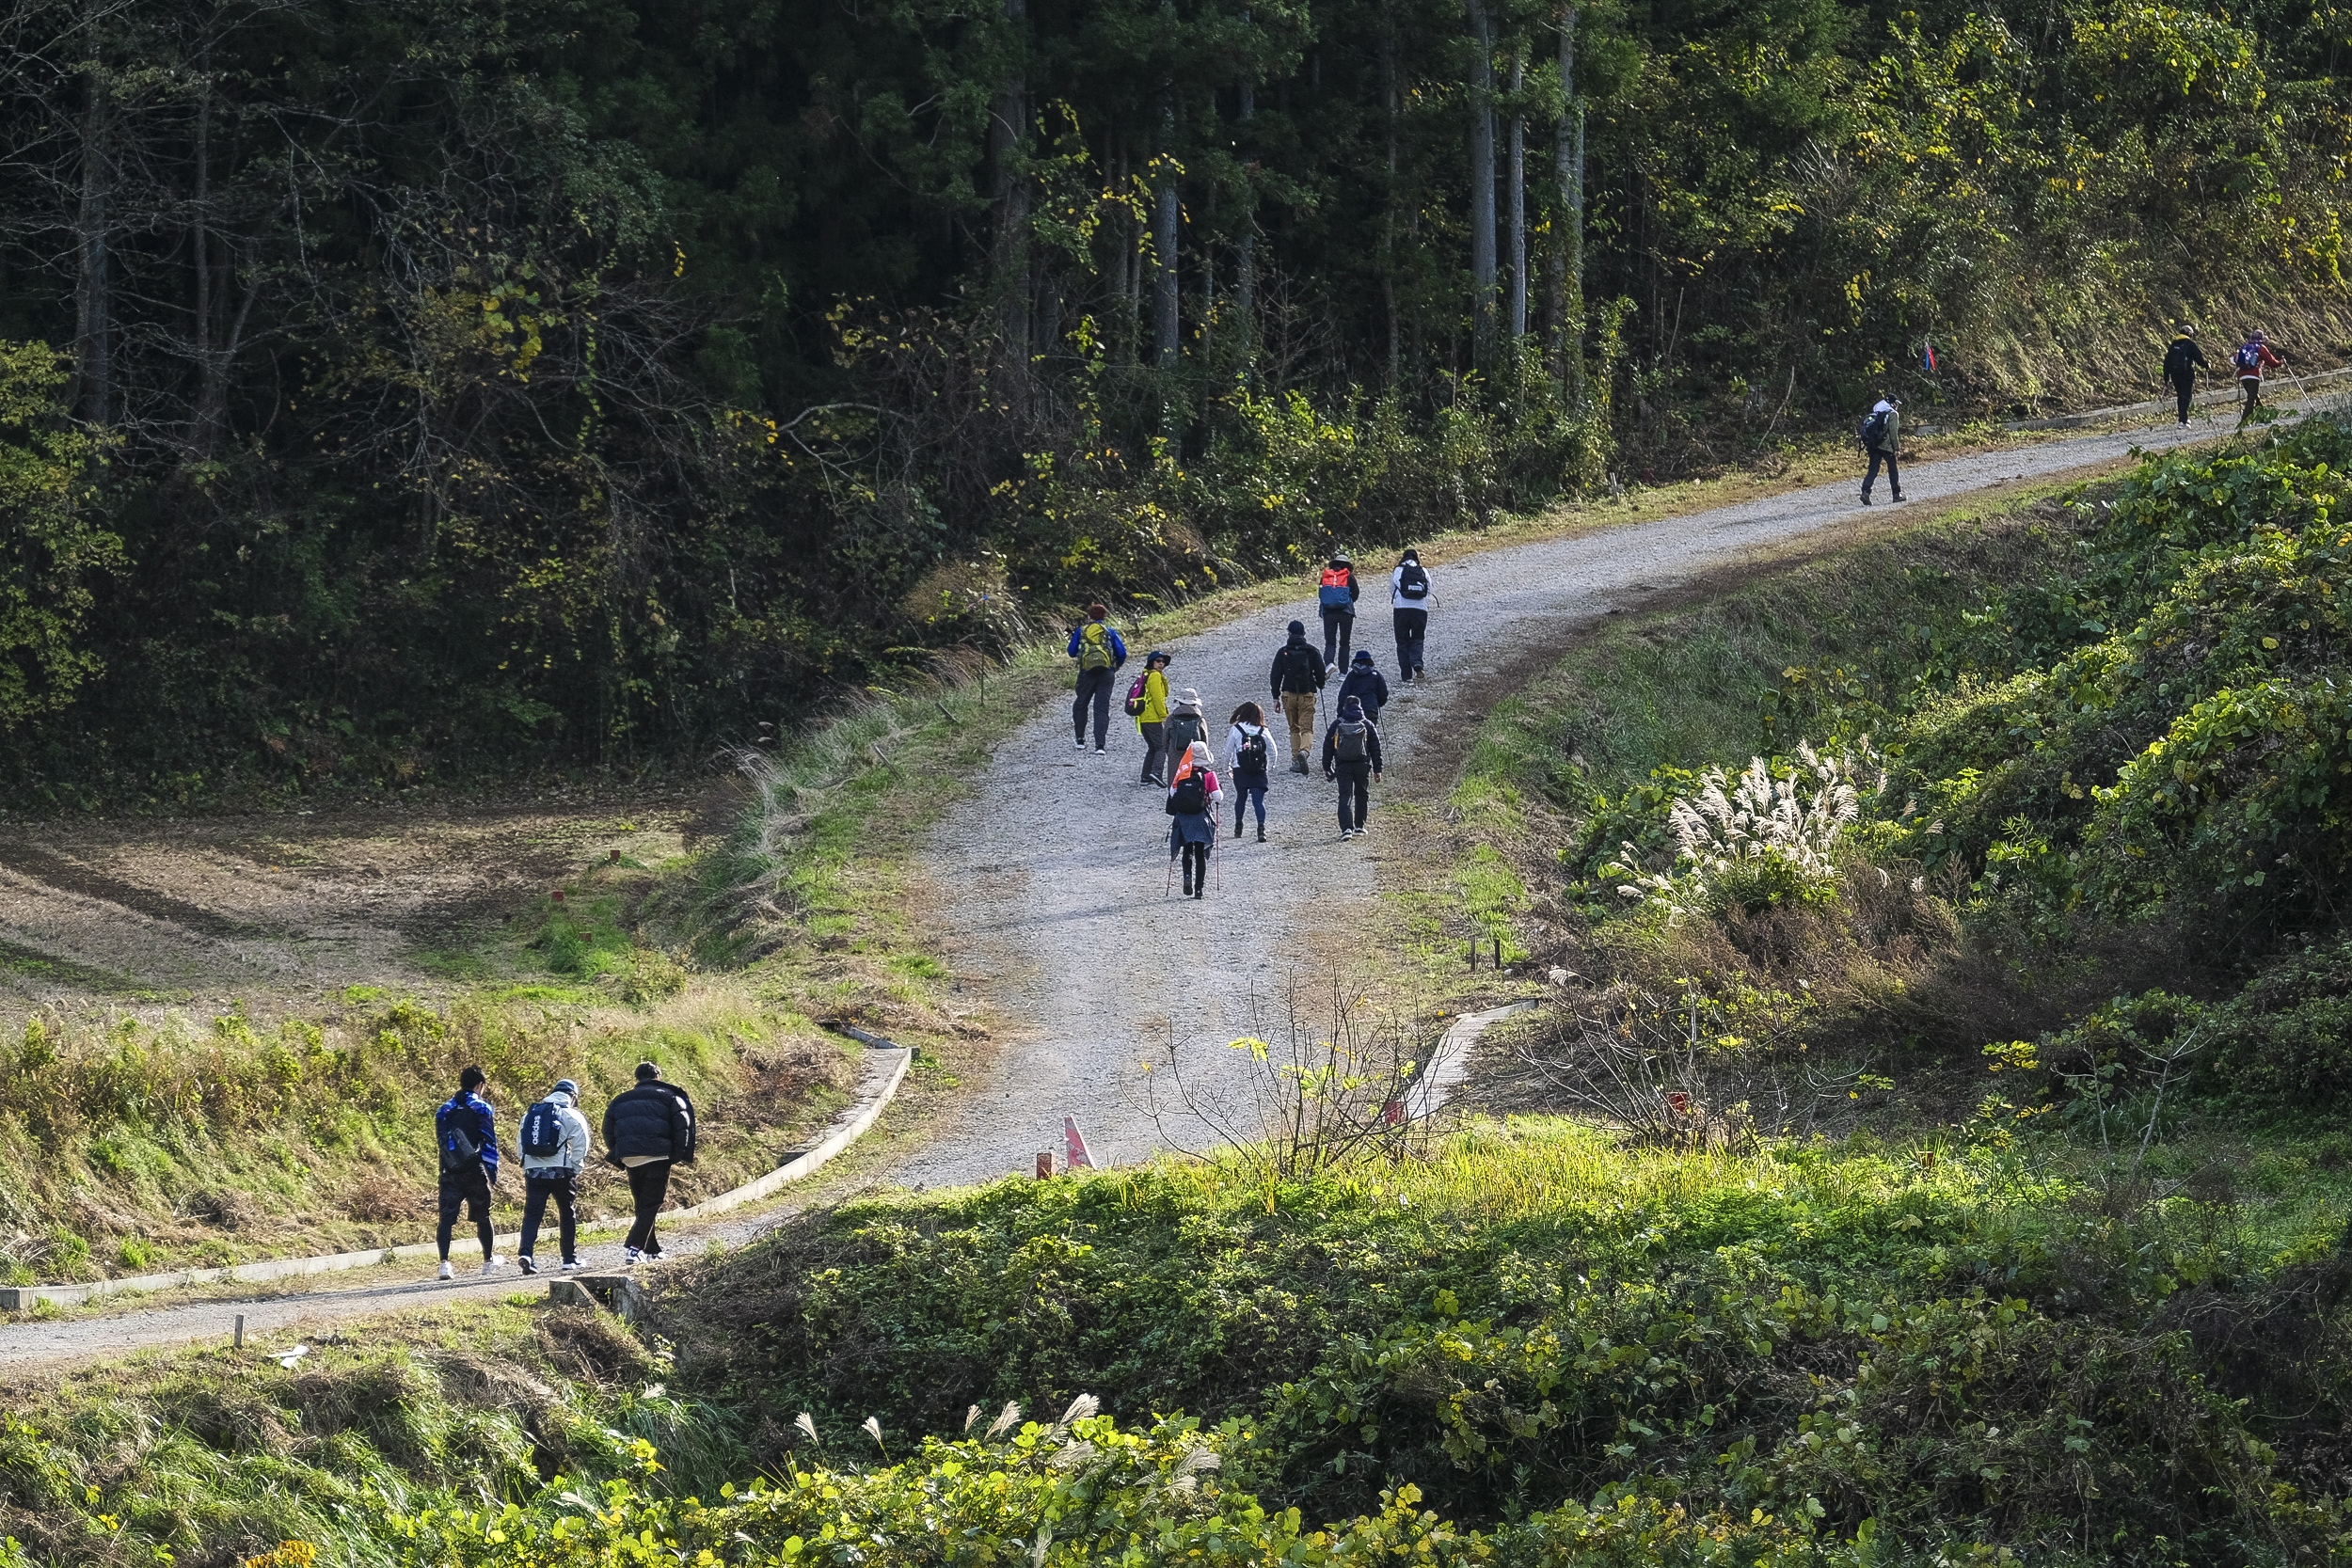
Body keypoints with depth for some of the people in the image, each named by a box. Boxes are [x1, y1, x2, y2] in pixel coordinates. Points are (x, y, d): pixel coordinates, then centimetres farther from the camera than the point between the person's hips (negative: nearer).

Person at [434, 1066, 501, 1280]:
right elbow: (489, 1142, -5)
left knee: (447, 1217, -3)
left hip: (449, 1172, 3)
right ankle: (488, 1260, 26)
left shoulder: (444, 1109, 11)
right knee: (482, 1216, 13)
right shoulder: (482, 1107, -3)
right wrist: (492, 1172, 0)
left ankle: (444, 1262, -17)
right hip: (474, 1172, -3)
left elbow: (440, 1140, 16)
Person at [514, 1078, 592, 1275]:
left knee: (532, 1214, 1)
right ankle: (570, 1258, 18)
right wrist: (575, 1169, 2)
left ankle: (525, 1252, -19)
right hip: (560, 1172, -3)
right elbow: (580, 1145, -9)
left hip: (533, 1170, 3)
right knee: (567, 1214, 13)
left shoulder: (530, 1114, 12)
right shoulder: (571, 1115, -2)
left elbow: (520, 1143, 14)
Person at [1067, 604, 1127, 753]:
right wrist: (1116, 667, 20)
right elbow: (1122, 653, 1)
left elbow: (1072, 653, 11)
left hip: (1087, 673, 0)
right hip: (1106, 673, 0)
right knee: (1102, 709, -1)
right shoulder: (1110, 632, 6)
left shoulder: (1080, 631, 7)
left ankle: (1080, 740, 20)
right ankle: (1100, 745, -12)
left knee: (1080, 705, 20)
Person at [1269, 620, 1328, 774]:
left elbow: (1276, 675, 2)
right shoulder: (1311, 651, -1)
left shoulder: (1282, 652, 1)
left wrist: (1276, 698, 9)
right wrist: (1320, 686, 24)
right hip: (1308, 694, -1)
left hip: (1288, 694, 1)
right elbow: (1321, 673, 2)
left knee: (1294, 729, 14)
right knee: (1307, 728, -2)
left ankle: (1296, 760, 8)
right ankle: (1304, 750, -31)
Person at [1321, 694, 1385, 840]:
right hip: (1363, 766, 1)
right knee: (1362, 795, 20)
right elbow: (1376, 748, 5)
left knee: (1345, 797, -5)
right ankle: (1359, 825, 22)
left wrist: (1327, 768, 14)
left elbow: (1327, 747, 6)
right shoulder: (1367, 725, 3)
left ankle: (1346, 828, -20)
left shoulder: (1336, 724, 2)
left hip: (1342, 767, -1)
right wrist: (1377, 769, 10)